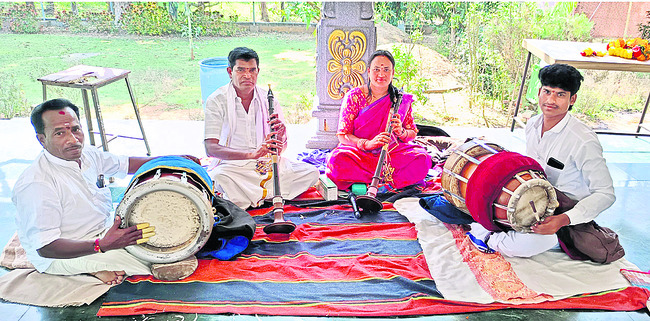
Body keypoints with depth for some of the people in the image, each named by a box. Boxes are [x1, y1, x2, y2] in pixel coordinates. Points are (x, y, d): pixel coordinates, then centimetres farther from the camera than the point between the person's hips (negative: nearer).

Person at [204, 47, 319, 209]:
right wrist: (252, 154, -33)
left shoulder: (268, 100, 4)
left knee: (311, 172, -15)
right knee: (218, 177, -38)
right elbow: (211, 148, -19)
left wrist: (281, 136, -21)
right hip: (232, 166, -4)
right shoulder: (216, 100, -7)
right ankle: (266, 193, -14)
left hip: (267, 165, 4)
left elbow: (280, 148, 5)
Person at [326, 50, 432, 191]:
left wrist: (401, 132, -15)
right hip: (359, 154, -2)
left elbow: (413, 133, 10)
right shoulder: (354, 96, -3)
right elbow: (343, 135, -8)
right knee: (337, 160, -34)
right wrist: (368, 143, -27)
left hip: (391, 152, 2)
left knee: (423, 158, -26)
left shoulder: (401, 99, 5)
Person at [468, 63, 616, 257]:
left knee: (538, 240, -36)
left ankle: (490, 241, -12)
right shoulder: (532, 125, 0)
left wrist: (564, 219, -33)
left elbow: (605, 194, -20)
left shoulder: (584, 141, -24)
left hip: (564, 214, -7)